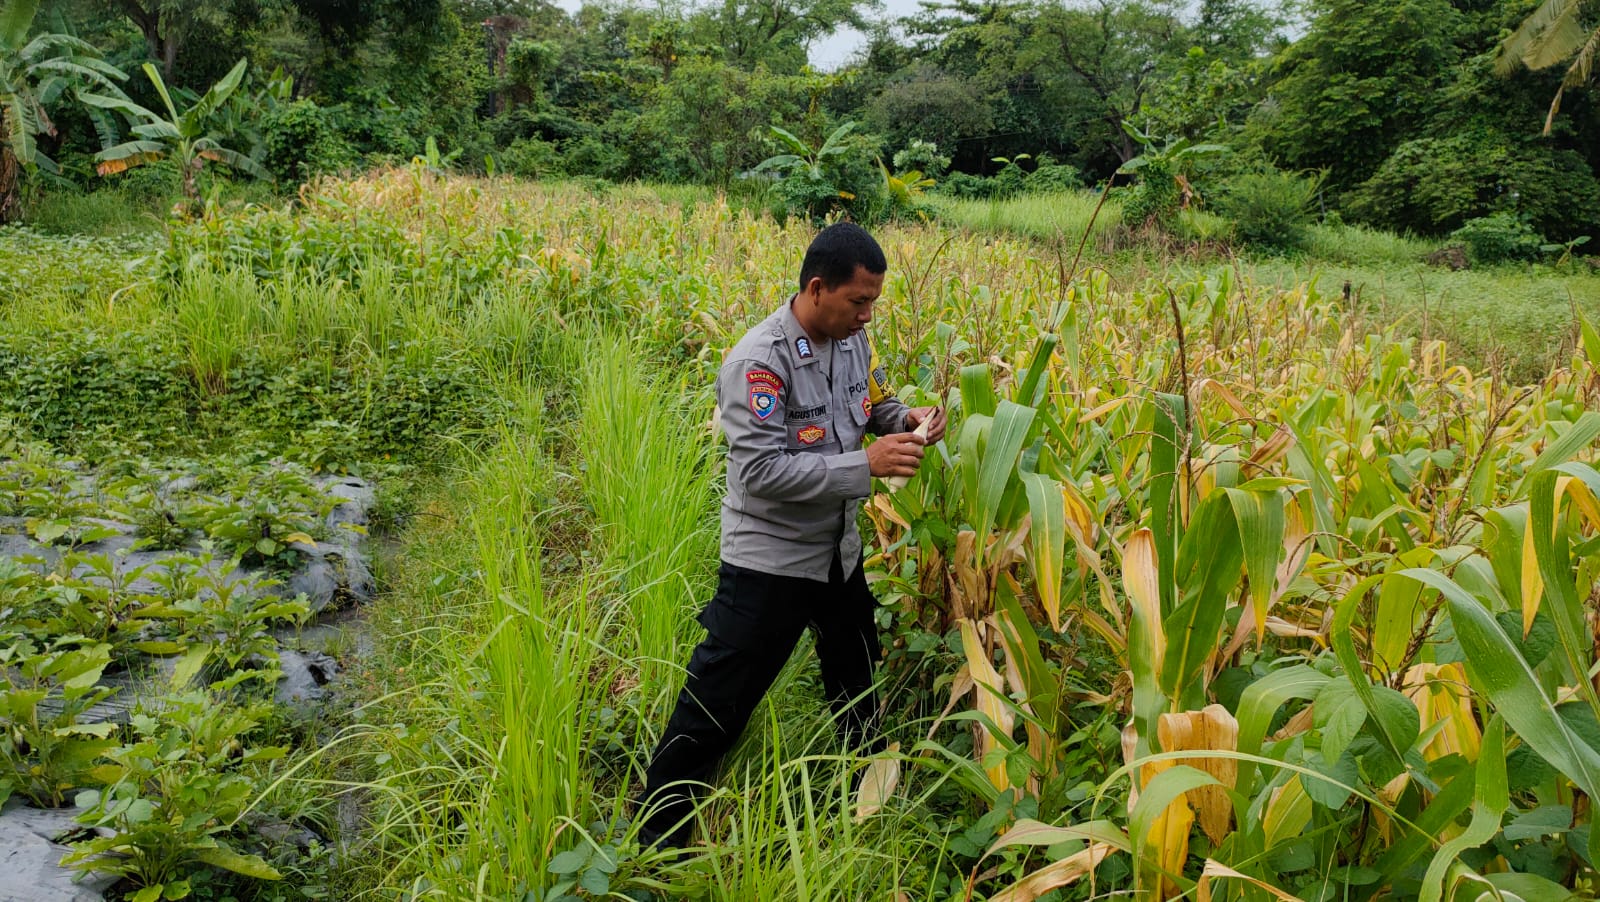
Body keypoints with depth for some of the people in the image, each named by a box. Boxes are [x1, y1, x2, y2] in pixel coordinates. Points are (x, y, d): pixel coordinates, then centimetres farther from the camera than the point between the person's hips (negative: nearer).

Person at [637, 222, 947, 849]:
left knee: (857, 677, 27)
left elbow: (872, 403, 15)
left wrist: (907, 417, -8)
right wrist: (866, 466, -31)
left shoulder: (851, 339, -2)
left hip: (839, 551, 8)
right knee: (717, 704, 1)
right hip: (768, 562, -7)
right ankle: (658, 835, 19)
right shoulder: (758, 361, -26)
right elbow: (763, 471, -30)